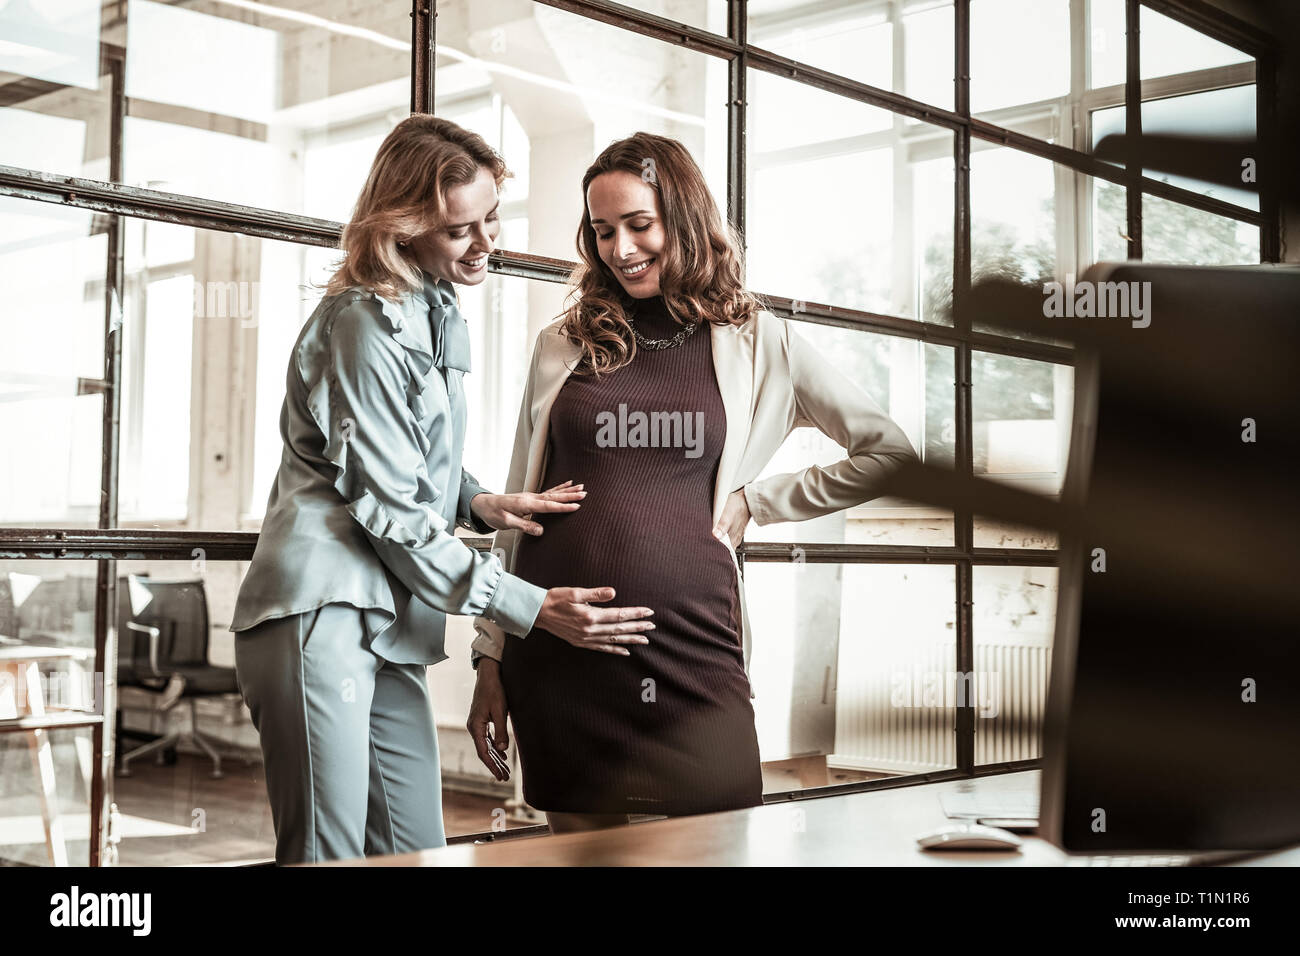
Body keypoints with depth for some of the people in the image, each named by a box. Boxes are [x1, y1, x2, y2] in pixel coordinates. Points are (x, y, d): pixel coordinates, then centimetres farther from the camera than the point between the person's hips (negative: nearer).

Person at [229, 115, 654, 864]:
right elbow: (392, 512, -13)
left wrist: (478, 503, 4)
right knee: (328, 856, -8)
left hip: (391, 627, 9)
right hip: (321, 614, -9)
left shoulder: (441, 313, 16)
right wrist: (533, 608, -11)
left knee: (415, 852, 8)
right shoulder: (364, 326, -11)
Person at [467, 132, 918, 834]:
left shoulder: (755, 343, 6)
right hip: (558, 646, 2)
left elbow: (890, 454, 7)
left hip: (691, 645, -1)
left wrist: (757, 500, 2)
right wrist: (490, 658, 9)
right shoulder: (563, 346, 11)